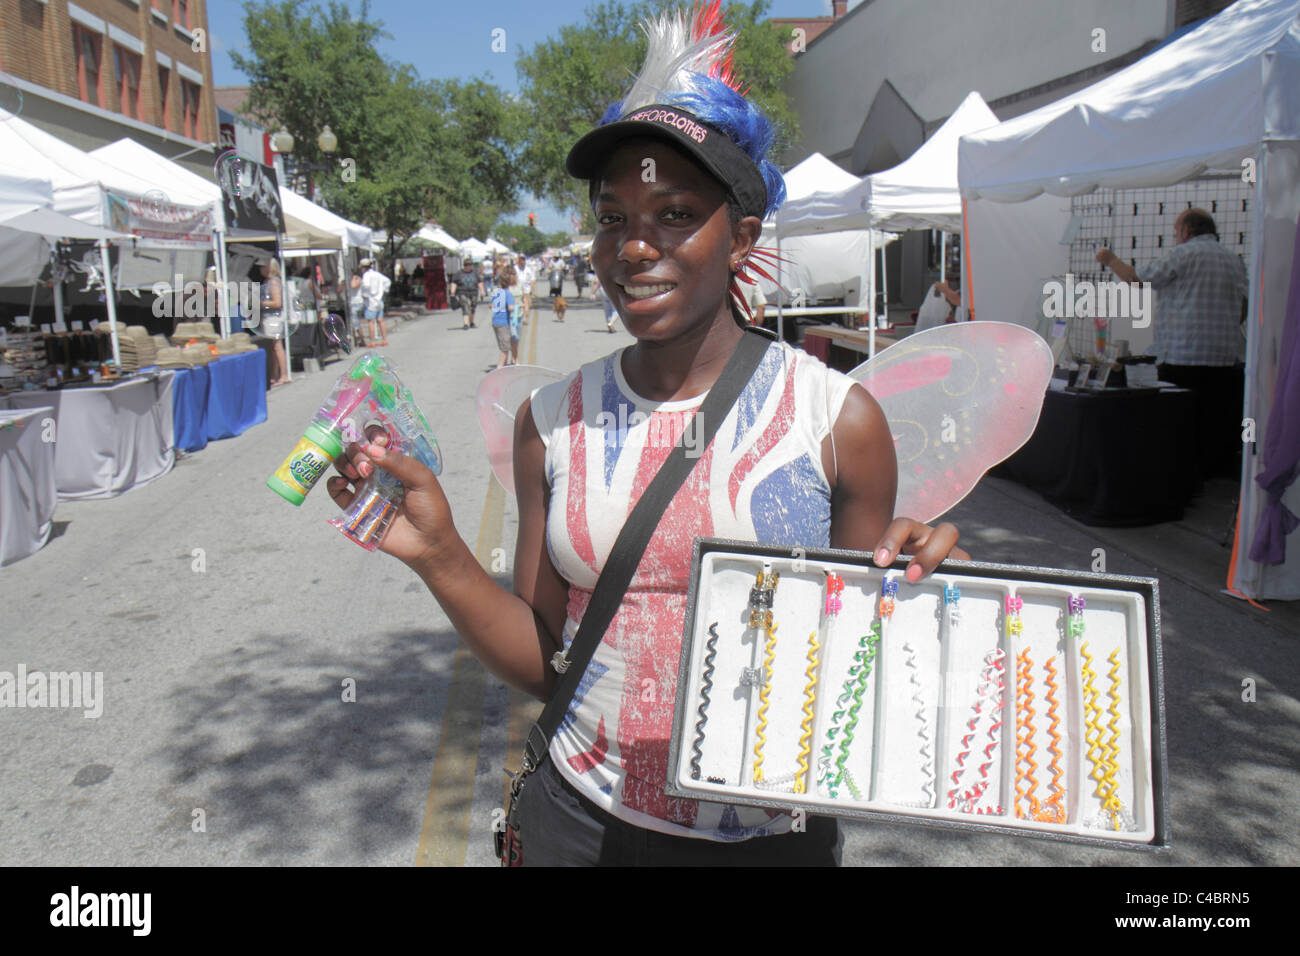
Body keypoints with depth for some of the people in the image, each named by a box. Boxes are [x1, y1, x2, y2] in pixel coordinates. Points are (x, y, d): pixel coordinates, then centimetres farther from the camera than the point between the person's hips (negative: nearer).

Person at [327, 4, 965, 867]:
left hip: (771, 834, -1)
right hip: (583, 823, 2)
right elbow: (545, 665, -1)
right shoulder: (554, 421, -4)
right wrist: (440, 556, -16)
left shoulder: (838, 418, -11)